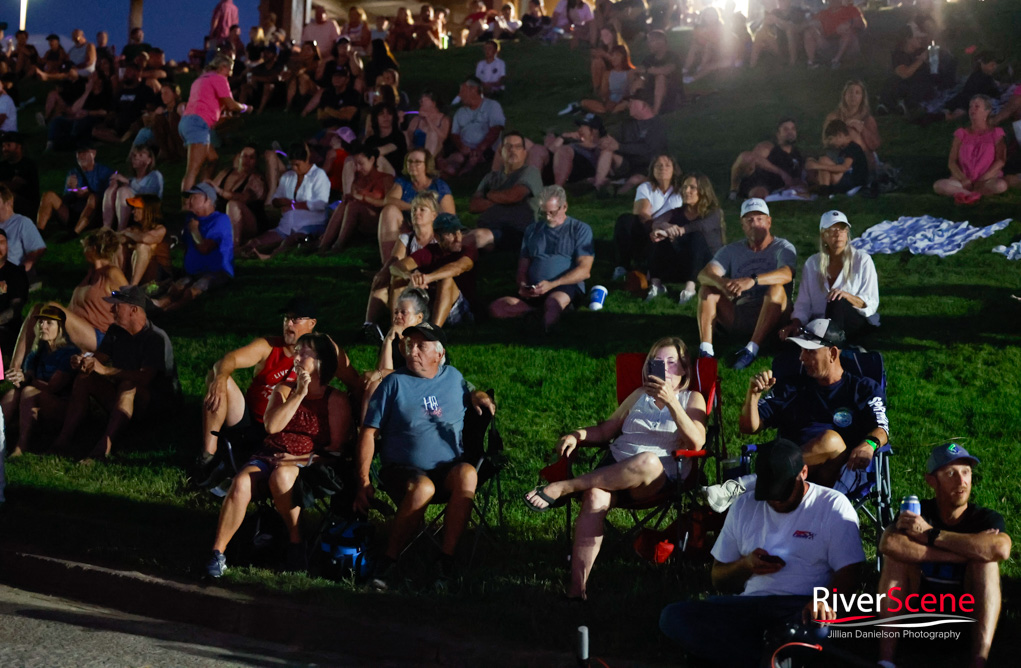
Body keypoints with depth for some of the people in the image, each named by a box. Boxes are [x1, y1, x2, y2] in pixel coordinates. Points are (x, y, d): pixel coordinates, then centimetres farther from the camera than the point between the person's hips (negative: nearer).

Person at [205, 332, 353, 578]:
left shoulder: (336, 400, 3)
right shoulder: (284, 390, 14)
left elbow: (337, 447, -2)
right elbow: (272, 426, -5)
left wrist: (300, 459, -11)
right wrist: (299, 394, -9)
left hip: (306, 464, -3)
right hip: (269, 456, 3)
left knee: (282, 475, -39)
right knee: (241, 483, -30)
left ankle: (296, 542, -22)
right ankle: (217, 553, -24)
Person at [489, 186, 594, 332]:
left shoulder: (580, 229, 9)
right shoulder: (532, 230, 25)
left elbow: (584, 270, -2)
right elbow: (523, 266, 23)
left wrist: (552, 284, -15)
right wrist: (522, 286, -2)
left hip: (567, 287, -6)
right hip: (534, 292, 6)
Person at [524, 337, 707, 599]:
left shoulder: (692, 399, 14)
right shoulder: (639, 395, 27)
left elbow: (696, 443, -4)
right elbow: (606, 430, 22)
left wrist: (671, 402, -15)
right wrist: (577, 435, 1)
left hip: (661, 477, -3)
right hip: (615, 467, 3)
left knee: (647, 461, -41)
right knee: (595, 498, -33)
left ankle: (562, 488, -33)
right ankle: (577, 587, -38)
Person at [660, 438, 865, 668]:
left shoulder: (834, 506, 6)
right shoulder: (744, 507, 18)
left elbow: (849, 573, -3)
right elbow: (719, 579, 22)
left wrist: (826, 600, -26)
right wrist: (746, 565, -2)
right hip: (749, 605, 5)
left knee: (816, 623, -43)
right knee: (672, 616, -22)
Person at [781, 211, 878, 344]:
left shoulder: (862, 260, 0)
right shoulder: (812, 263, 8)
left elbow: (871, 304, -5)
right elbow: (803, 303, 4)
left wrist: (847, 296, -25)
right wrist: (796, 323, -16)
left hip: (858, 322, -2)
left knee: (837, 302, -37)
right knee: (791, 336, -29)